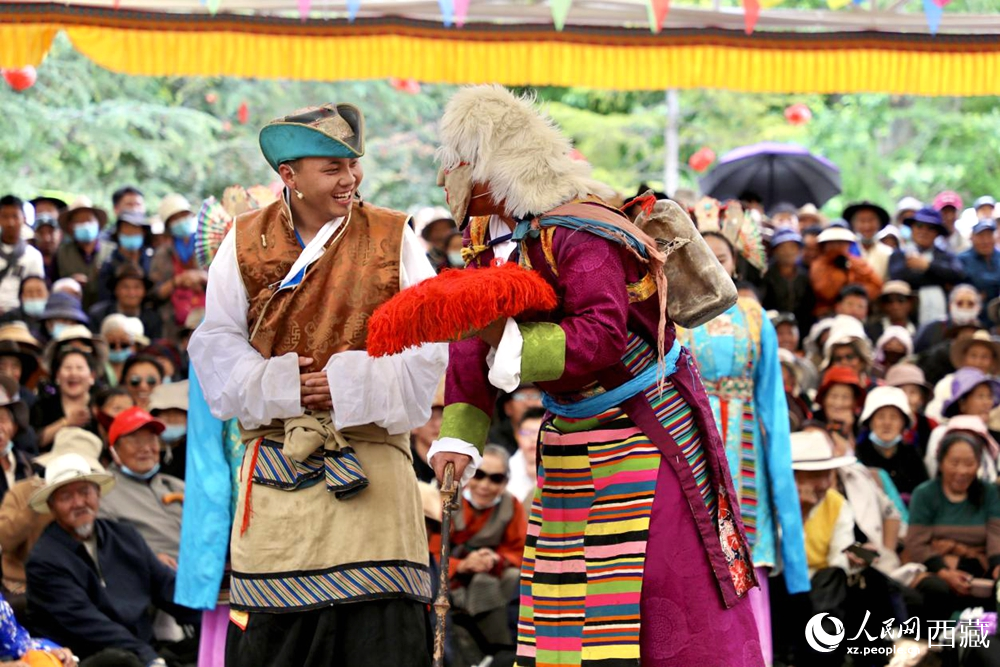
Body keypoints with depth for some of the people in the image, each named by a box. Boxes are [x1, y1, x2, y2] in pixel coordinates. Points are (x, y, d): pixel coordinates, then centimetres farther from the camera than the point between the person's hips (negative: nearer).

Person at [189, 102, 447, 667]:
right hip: (276, 462, 1)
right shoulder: (247, 243, 7)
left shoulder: (394, 238, 5)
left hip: (370, 448, -1)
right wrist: (280, 386, -11)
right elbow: (218, 345, 4)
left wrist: (351, 385, -13)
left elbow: (428, 344, -1)